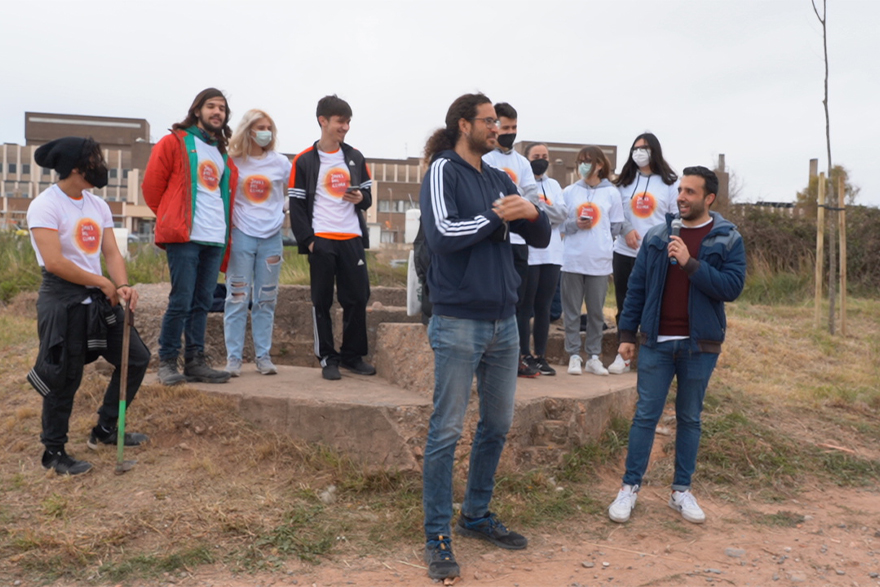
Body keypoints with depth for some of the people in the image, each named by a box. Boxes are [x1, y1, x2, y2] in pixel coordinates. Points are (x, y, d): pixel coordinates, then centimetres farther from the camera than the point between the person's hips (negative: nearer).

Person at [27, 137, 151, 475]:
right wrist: (105, 283, -14)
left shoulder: (98, 205, 10)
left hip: (98, 299, 8)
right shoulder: (45, 206, -13)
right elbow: (54, 263, -21)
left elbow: (111, 252, 5)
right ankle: (54, 453, 19)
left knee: (137, 358, 11)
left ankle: (105, 430, 26)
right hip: (63, 302, -8)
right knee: (64, 379, 0)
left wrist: (122, 286, -13)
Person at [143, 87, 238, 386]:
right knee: (181, 301, -7)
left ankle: (195, 361, 14)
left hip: (216, 239, 6)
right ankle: (167, 362, 4)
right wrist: (170, 218, 7)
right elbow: (152, 186, 2)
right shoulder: (174, 143, 2)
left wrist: (225, 229, 15)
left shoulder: (224, 154, 20)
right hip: (184, 237, -6)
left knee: (202, 302, 8)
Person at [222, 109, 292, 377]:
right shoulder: (233, 162, 0)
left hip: (271, 237, 2)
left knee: (265, 300, 6)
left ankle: (263, 357, 12)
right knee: (237, 298, -2)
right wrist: (229, 217, 2)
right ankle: (233, 358, 3)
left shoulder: (281, 163, 6)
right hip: (241, 235, -2)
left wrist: (281, 210, 9)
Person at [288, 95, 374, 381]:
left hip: (352, 239, 3)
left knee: (358, 297, 2)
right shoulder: (304, 161, 1)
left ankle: (352, 355, 15)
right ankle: (328, 358, 12)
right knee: (322, 301, 3)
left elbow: (368, 195, 16)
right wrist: (307, 240, -11)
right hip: (321, 240, -3)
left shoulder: (355, 157, 11)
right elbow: (297, 205, -1)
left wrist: (361, 198, -7)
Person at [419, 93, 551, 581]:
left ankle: (476, 515, 30)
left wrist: (532, 212, -7)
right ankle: (438, 536, 9)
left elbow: (540, 239, 14)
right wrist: (496, 216, -11)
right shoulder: (443, 171, -5)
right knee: (447, 430, -2)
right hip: (459, 322, -7)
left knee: (497, 425, 14)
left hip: (504, 321, 7)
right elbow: (442, 234, -20)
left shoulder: (499, 180, 14)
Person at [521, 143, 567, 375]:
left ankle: (541, 356, 15)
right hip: (527, 254, -5)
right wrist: (548, 208, -11)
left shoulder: (553, 185, 18)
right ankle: (525, 355, 7)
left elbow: (562, 213, 2)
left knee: (544, 307, 9)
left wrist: (539, 201, -9)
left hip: (551, 254, 5)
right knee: (525, 306, 0)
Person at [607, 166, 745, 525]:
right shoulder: (657, 236, 4)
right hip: (657, 342, 1)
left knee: (690, 418, 11)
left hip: (699, 346, -1)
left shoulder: (728, 239, -1)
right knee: (646, 415, 4)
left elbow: (732, 287, -13)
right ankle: (630, 487, 13)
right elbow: (637, 287, 5)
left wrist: (690, 264, -22)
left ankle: (682, 491, 23)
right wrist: (627, 333, 3)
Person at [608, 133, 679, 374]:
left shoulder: (669, 183, 1)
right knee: (624, 305, 8)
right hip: (625, 253, 3)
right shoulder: (625, 180, 8)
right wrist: (626, 230, -11)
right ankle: (623, 355, 17)